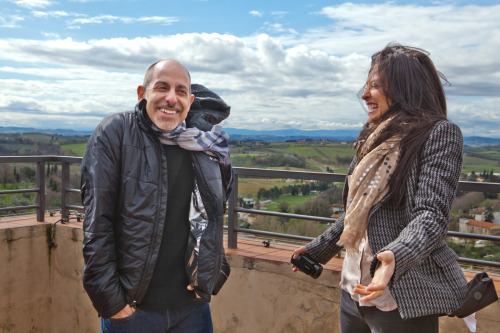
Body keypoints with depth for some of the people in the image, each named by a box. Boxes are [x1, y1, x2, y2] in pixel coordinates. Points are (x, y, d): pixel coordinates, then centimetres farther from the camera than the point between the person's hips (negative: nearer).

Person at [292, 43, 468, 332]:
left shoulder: (439, 133, -10)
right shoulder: (378, 139, 12)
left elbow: (431, 215, -21)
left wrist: (395, 257, -38)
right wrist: (319, 249, 22)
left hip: (402, 298, -7)